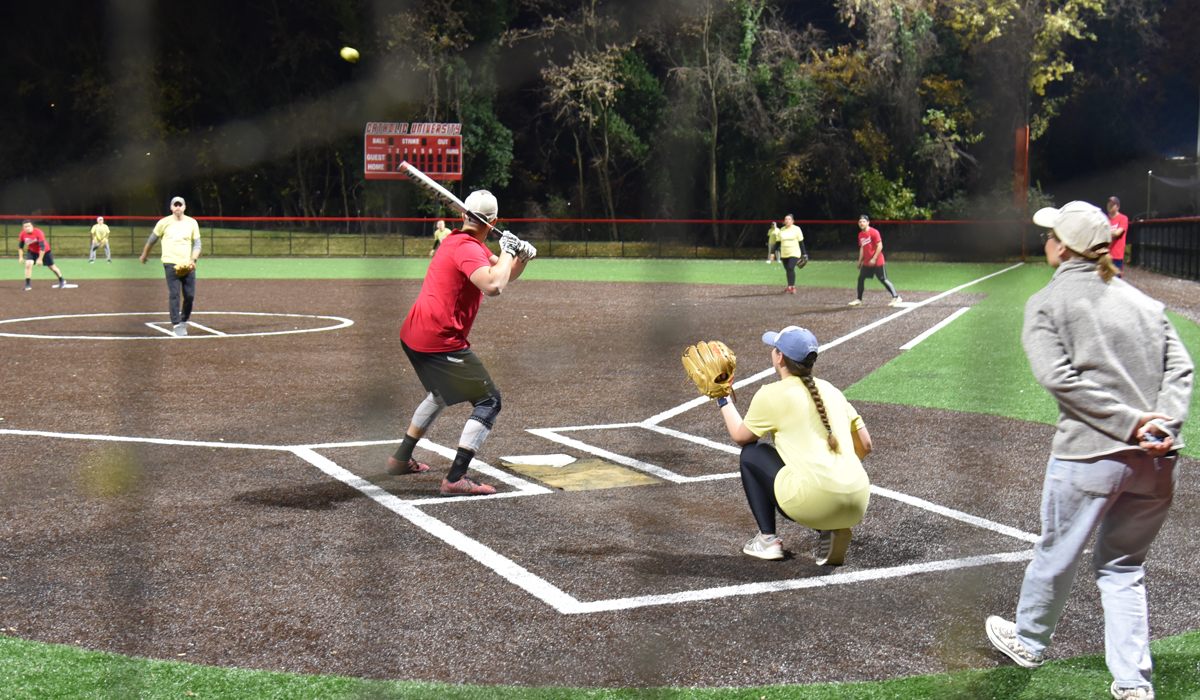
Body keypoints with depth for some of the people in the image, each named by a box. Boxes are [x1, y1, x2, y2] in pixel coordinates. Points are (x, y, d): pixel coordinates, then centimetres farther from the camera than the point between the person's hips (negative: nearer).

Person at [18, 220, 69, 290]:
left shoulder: (38, 232, -31)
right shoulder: (23, 234, -17)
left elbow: (42, 247, -28)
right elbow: (20, 246, 0)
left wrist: (40, 259, -28)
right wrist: (20, 256, -5)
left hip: (45, 251, -3)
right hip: (32, 251, 3)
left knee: (52, 267, 7)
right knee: (28, 264, -19)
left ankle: (62, 281, 28)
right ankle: (28, 285, -12)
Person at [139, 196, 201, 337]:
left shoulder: (192, 223, 8)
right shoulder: (164, 223, 3)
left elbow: (197, 244, 9)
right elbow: (151, 240, 16)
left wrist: (193, 260, -7)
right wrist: (144, 255, 23)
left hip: (188, 265, 2)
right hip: (171, 263, -2)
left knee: (190, 295, -1)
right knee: (174, 294, -12)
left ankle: (184, 321, 20)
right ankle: (176, 324, -13)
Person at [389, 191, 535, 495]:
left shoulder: (457, 241, 16)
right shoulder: (467, 248, -16)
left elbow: (505, 274, 21)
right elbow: (493, 285, -34)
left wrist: (521, 257, 1)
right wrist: (508, 250, -19)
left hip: (413, 335, 10)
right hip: (440, 341, -10)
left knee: (442, 392, 33)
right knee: (489, 401, -5)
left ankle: (401, 458, 38)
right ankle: (456, 478, -16)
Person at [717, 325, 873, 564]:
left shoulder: (771, 395, 0)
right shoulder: (830, 390, 17)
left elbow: (740, 436, 16)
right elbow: (865, 445, 20)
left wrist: (723, 401, 30)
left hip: (813, 504, -6)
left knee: (751, 453, 17)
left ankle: (767, 539, 15)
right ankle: (832, 529, 9)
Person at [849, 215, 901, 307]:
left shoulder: (874, 232, -14)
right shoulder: (860, 234, 10)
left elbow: (880, 246, -17)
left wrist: (874, 259, -21)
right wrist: (860, 261, 17)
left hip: (877, 262, -8)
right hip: (866, 262, 8)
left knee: (883, 279, -8)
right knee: (860, 278, 6)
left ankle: (896, 297, -2)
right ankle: (859, 300, 15)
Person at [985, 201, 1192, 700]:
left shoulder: (1046, 303, 1)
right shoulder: (1143, 301, 14)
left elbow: (1059, 377, -12)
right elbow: (1180, 367, 4)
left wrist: (1129, 421, -14)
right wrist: (1163, 425, -7)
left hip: (1091, 453, -4)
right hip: (1156, 461, 5)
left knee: (1056, 555, 17)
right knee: (1123, 567, 18)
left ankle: (1028, 642, 38)